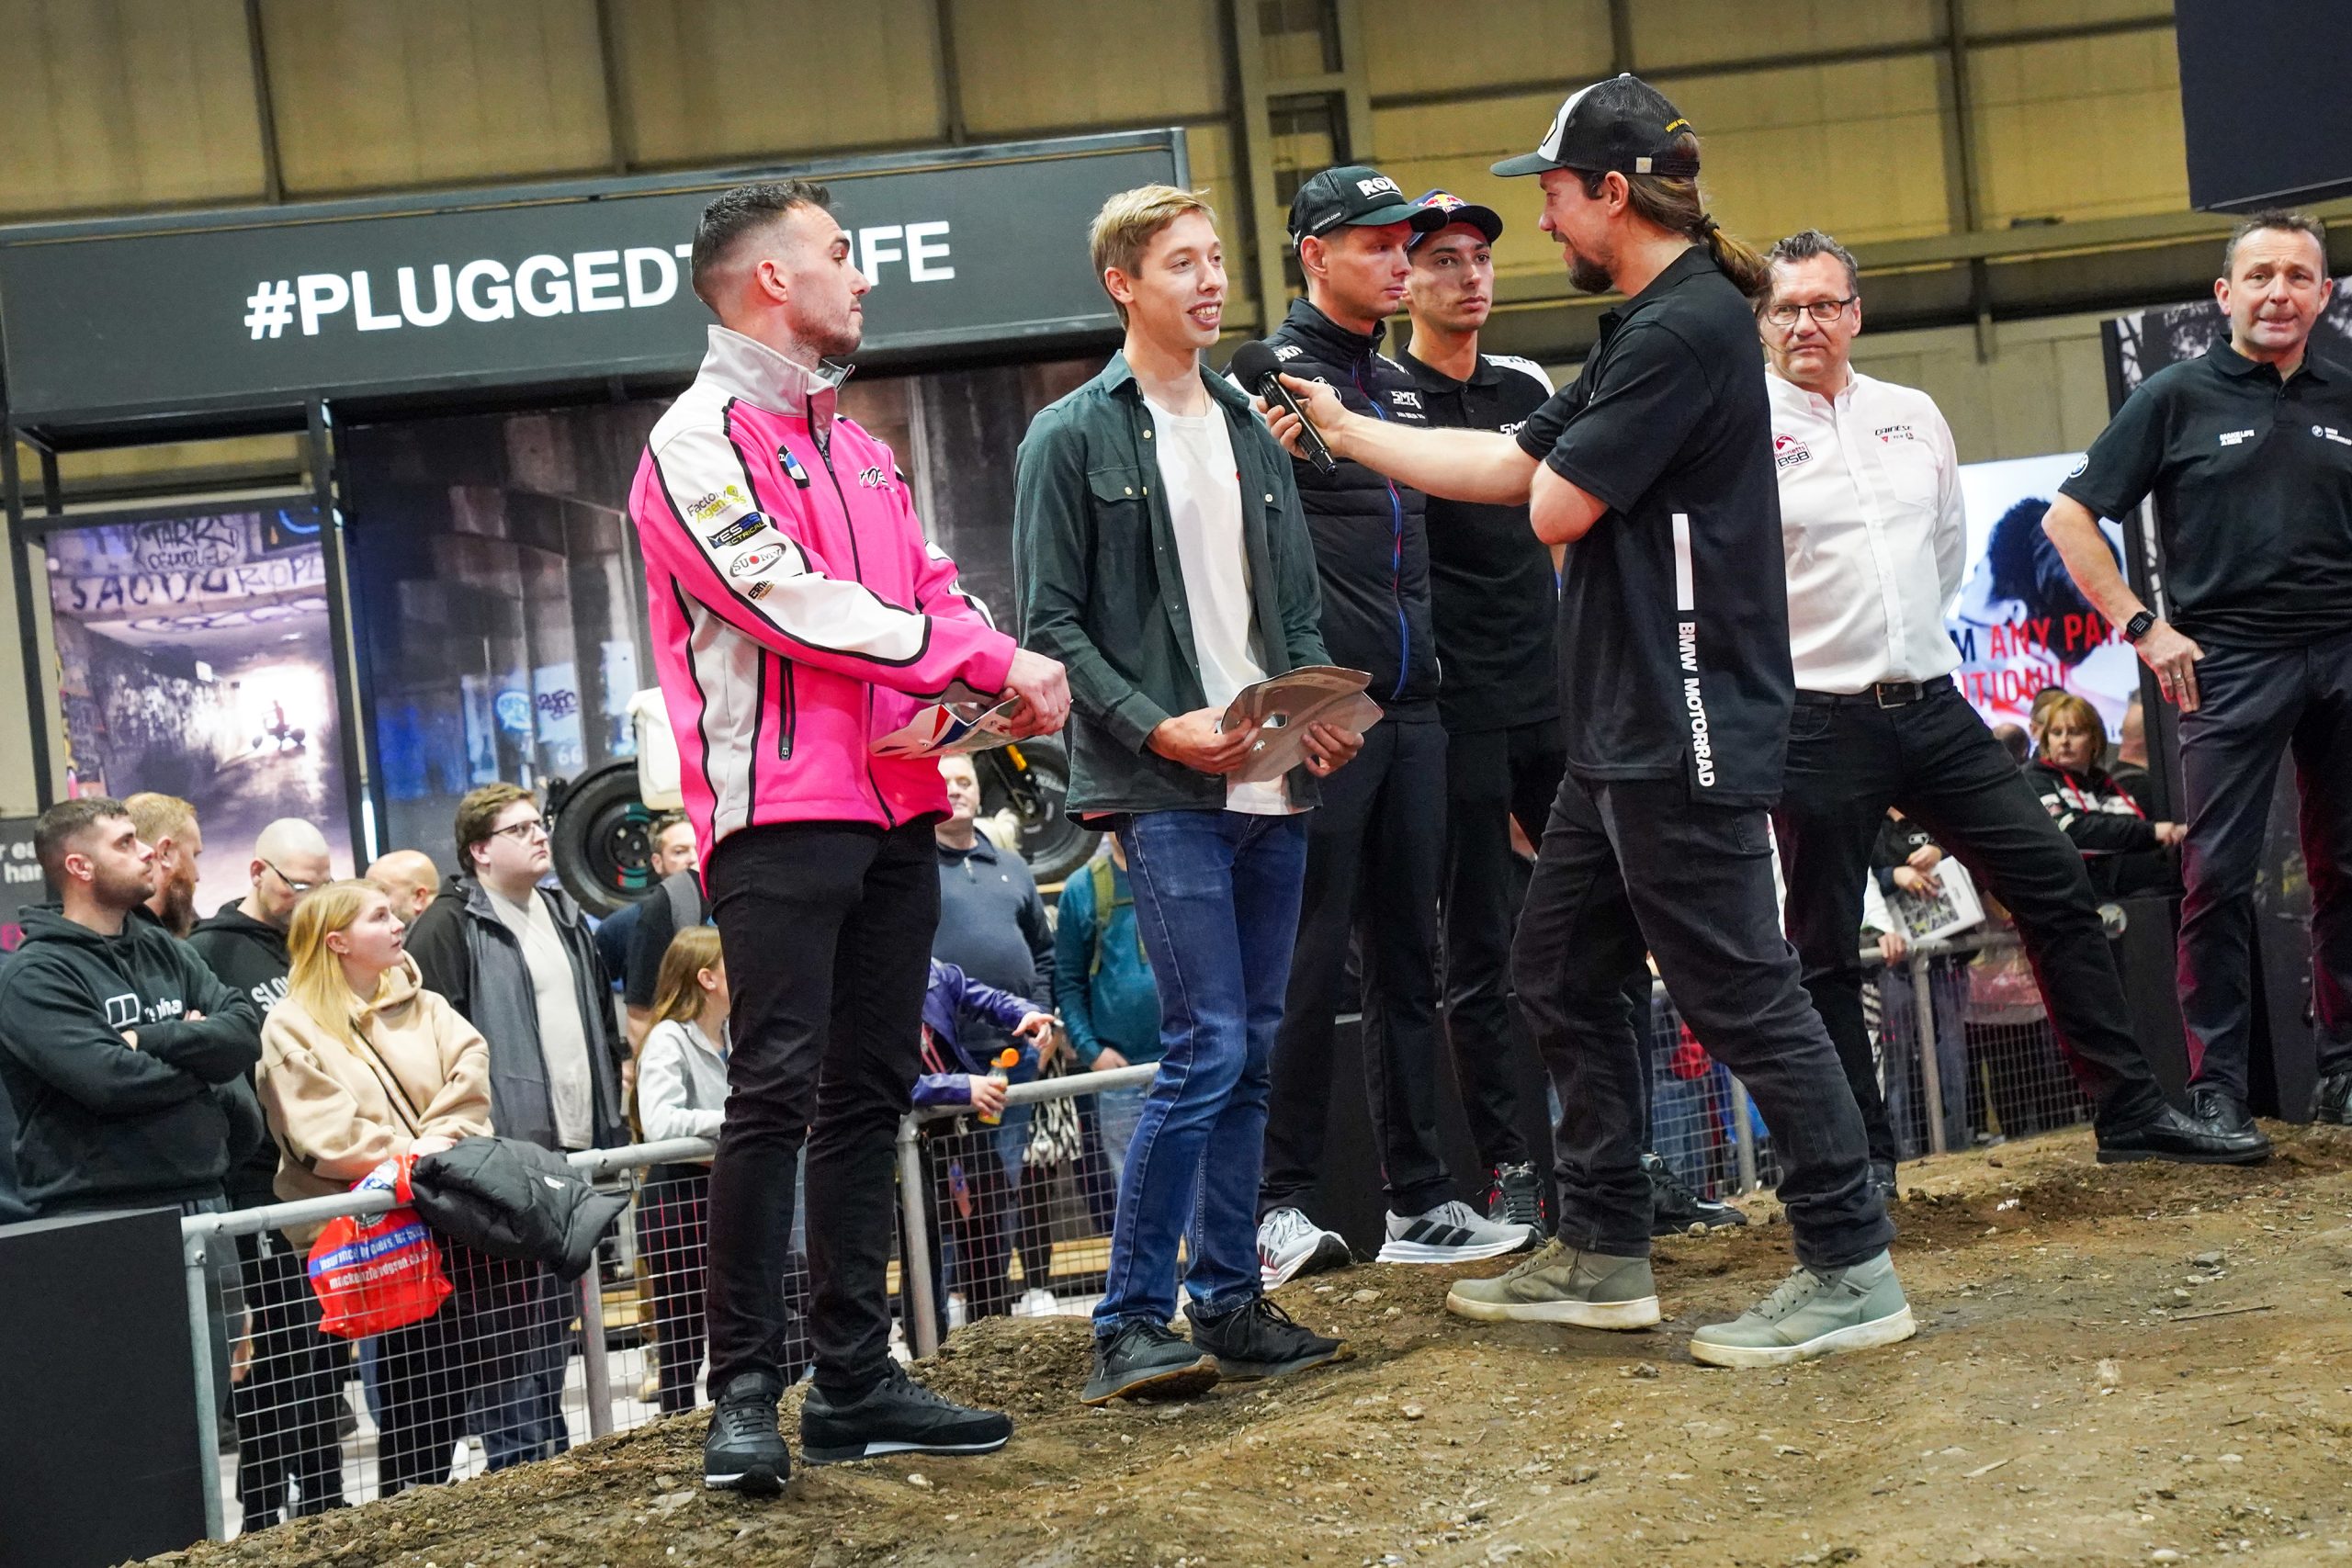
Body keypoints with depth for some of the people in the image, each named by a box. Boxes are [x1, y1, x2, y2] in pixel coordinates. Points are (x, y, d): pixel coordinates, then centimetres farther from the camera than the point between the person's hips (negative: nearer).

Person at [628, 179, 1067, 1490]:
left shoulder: (855, 445, 21)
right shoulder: (702, 443, -6)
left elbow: (934, 591, 15)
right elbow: (795, 606, -16)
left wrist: (1013, 667, -7)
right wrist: (979, 661, -12)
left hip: (895, 804, 8)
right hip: (782, 810, -8)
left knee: (870, 1092, 8)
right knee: (778, 1092, -10)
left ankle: (857, 1379, 14)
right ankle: (746, 1394, -5)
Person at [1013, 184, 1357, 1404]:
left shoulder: (1252, 431, 17)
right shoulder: (1072, 438, -1)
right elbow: (1052, 624, -5)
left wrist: (1320, 710, 0)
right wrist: (1156, 726, -16)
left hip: (1271, 790, 6)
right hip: (1164, 793, -6)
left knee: (1253, 1052, 8)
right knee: (1206, 1048, -12)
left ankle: (1227, 1302, 17)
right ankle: (1129, 1323, -4)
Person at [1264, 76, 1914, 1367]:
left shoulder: (1689, 326, -16)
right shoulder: (1645, 329, 17)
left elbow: (1557, 508, -17)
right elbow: (1508, 466, 22)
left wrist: (1557, 463, 5)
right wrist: (1344, 430, 24)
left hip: (1688, 730, -11)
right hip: (1623, 736, 11)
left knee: (1740, 997, -6)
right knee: (1559, 973, 16)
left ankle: (1851, 1271, 1)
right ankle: (1602, 1256, 24)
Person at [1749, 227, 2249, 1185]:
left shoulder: (1914, 416, 12)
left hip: (1932, 704, 5)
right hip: (1817, 724, -5)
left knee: (2055, 886, 3)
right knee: (1825, 952, 2)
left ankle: (2129, 1111, 12)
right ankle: (1861, 1158, 12)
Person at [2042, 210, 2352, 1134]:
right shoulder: (2178, 397, 2)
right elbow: (2069, 518, 0)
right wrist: (2143, 627, -6)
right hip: (2230, 664, -3)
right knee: (2218, 876, -6)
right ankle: (2217, 1089, 0)